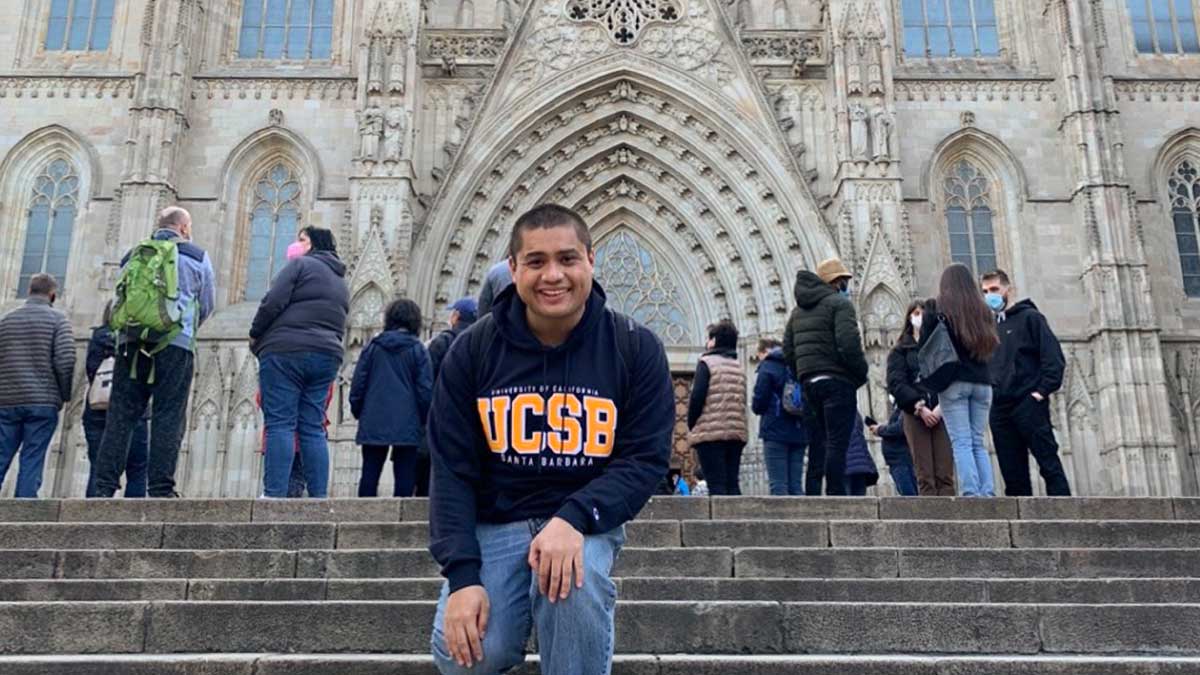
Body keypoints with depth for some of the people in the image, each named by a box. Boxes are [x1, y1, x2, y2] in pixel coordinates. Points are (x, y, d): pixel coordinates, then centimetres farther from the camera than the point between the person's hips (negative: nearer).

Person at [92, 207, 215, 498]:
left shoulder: (133, 254, 20)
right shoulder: (197, 257, 10)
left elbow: (120, 297, 23)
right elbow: (207, 305, 14)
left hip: (131, 340, 4)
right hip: (175, 343, -3)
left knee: (120, 416, 3)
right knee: (168, 417, -3)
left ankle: (104, 488, -1)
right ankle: (160, 489, -7)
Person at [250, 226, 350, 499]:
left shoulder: (300, 265, 0)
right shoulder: (341, 282, 24)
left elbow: (273, 302, -9)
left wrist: (255, 335, 3)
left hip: (286, 351, -7)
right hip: (327, 356, 7)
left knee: (280, 423, -9)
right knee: (313, 427, 6)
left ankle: (275, 493, -15)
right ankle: (319, 495, 1)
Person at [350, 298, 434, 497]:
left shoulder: (374, 346, 5)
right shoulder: (417, 349, -1)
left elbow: (358, 383, 6)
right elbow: (425, 389, -3)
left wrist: (357, 411, 17)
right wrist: (424, 419, 8)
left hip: (374, 422, 2)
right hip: (407, 425, -2)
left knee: (370, 472, 7)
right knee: (404, 474, 1)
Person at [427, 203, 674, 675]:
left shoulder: (635, 348, -6)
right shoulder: (473, 350, -4)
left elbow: (646, 459, -9)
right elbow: (451, 469, -4)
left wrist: (573, 519, -26)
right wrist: (462, 574, -16)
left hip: (586, 521, -1)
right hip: (495, 523, 1)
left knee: (577, 575, -35)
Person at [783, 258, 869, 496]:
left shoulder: (798, 310, 20)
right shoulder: (839, 303, -4)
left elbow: (787, 350, 16)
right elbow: (848, 344, -16)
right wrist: (862, 373, -4)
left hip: (809, 383, 7)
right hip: (837, 380, -7)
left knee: (817, 445, 10)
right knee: (837, 443, -8)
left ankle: (811, 496, 8)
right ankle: (835, 494, -13)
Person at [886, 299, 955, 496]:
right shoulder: (900, 350, 14)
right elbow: (896, 383, 0)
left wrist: (942, 405, -13)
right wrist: (920, 407, -12)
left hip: (941, 411, 0)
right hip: (914, 413, 0)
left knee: (945, 474, -7)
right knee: (925, 476, -4)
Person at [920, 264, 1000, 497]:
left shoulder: (936, 308, 0)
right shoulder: (983, 311, 13)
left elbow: (924, 345, 0)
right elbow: (991, 346, 17)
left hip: (954, 381, -4)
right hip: (981, 381, 4)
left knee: (961, 442, -7)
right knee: (978, 442, 8)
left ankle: (970, 494, -16)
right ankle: (988, 494, -1)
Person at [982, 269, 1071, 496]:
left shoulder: (1029, 317, 2)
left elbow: (1054, 356, -6)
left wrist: (1042, 391, -14)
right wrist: (987, 392, 7)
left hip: (1029, 404, -6)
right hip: (999, 408, 6)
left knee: (1049, 464, -7)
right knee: (1013, 474, 4)